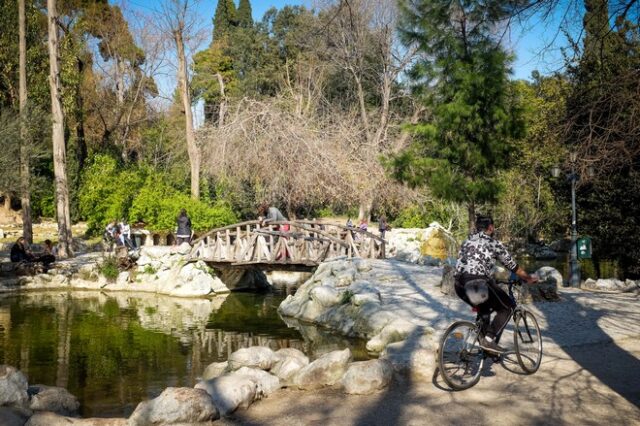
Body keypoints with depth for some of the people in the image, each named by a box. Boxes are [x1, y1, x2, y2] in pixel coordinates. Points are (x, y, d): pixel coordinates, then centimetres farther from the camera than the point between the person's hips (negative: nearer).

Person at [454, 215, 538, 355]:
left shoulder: (467, 242, 25)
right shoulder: (494, 243, 9)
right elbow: (512, 266, 15)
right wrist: (528, 278, 30)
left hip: (459, 284, 7)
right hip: (478, 283, -7)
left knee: (484, 307, 31)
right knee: (508, 307, 10)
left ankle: (483, 339, 23)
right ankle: (489, 340, -3)